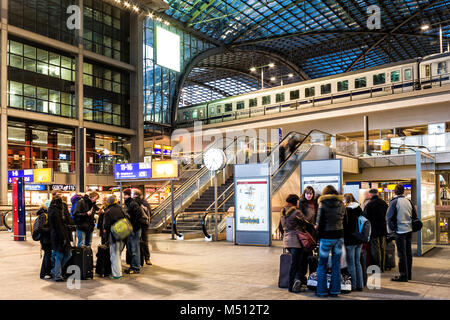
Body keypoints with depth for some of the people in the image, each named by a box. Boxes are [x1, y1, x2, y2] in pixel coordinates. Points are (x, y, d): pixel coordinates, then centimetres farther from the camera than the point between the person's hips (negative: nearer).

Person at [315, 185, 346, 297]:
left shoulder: (323, 204, -7)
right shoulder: (341, 205, 6)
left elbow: (319, 222, -8)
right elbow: (344, 221, 7)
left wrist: (319, 235, 2)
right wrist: (340, 232, 13)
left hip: (327, 237, -4)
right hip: (339, 236, 4)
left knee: (322, 265, 5)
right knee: (336, 265, 11)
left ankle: (322, 291, 8)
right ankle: (335, 290, 15)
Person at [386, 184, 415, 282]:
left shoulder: (394, 202, -11)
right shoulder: (408, 201, 6)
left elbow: (389, 217, -12)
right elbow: (414, 216, 11)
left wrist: (391, 229, -1)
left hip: (400, 231, -6)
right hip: (409, 230, 6)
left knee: (402, 254, -2)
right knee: (408, 252, 13)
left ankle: (403, 275, 2)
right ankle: (409, 274, 22)